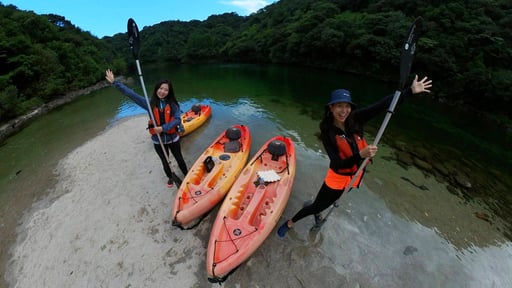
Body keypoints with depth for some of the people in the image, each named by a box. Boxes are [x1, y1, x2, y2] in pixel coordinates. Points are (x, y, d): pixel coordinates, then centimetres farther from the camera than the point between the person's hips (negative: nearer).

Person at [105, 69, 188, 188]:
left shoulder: (173, 104, -10)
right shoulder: (150, 103, -6)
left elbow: (177, 119, -19)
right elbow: (131, 94, -7)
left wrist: (163, 128, -27)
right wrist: (115, 82, -11)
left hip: (172, 138, -2)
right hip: (158, 141, 2)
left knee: (179, 159, 17)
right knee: (165, 162, 21)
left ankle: (187, 175, 40)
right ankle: (170, 178, 46)